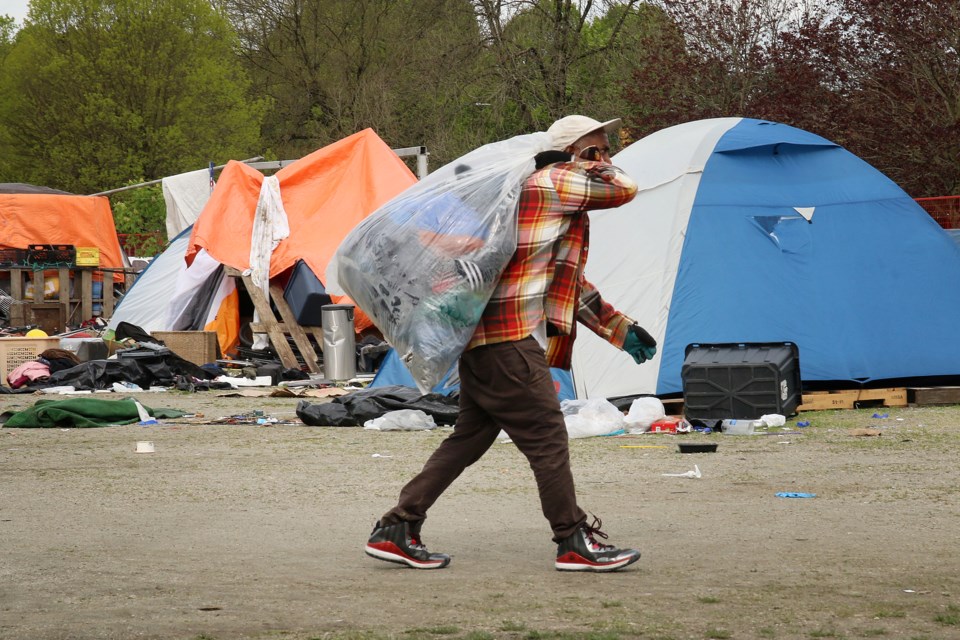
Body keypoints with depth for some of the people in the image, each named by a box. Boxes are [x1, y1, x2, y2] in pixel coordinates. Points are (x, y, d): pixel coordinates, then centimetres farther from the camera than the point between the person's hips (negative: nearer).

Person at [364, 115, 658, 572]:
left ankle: (396, 531, 12)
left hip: (482, 335, 10)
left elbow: (572, 287, 31)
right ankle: (574, 543, 1)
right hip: (511, 337, -10)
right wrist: (596, 168, 16)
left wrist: (621, 330, 31)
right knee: (546, 436, -5)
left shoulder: (563, 208, 27)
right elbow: (625, 189, -4)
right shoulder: (555, 181, -5)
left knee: (470, 437, 11)